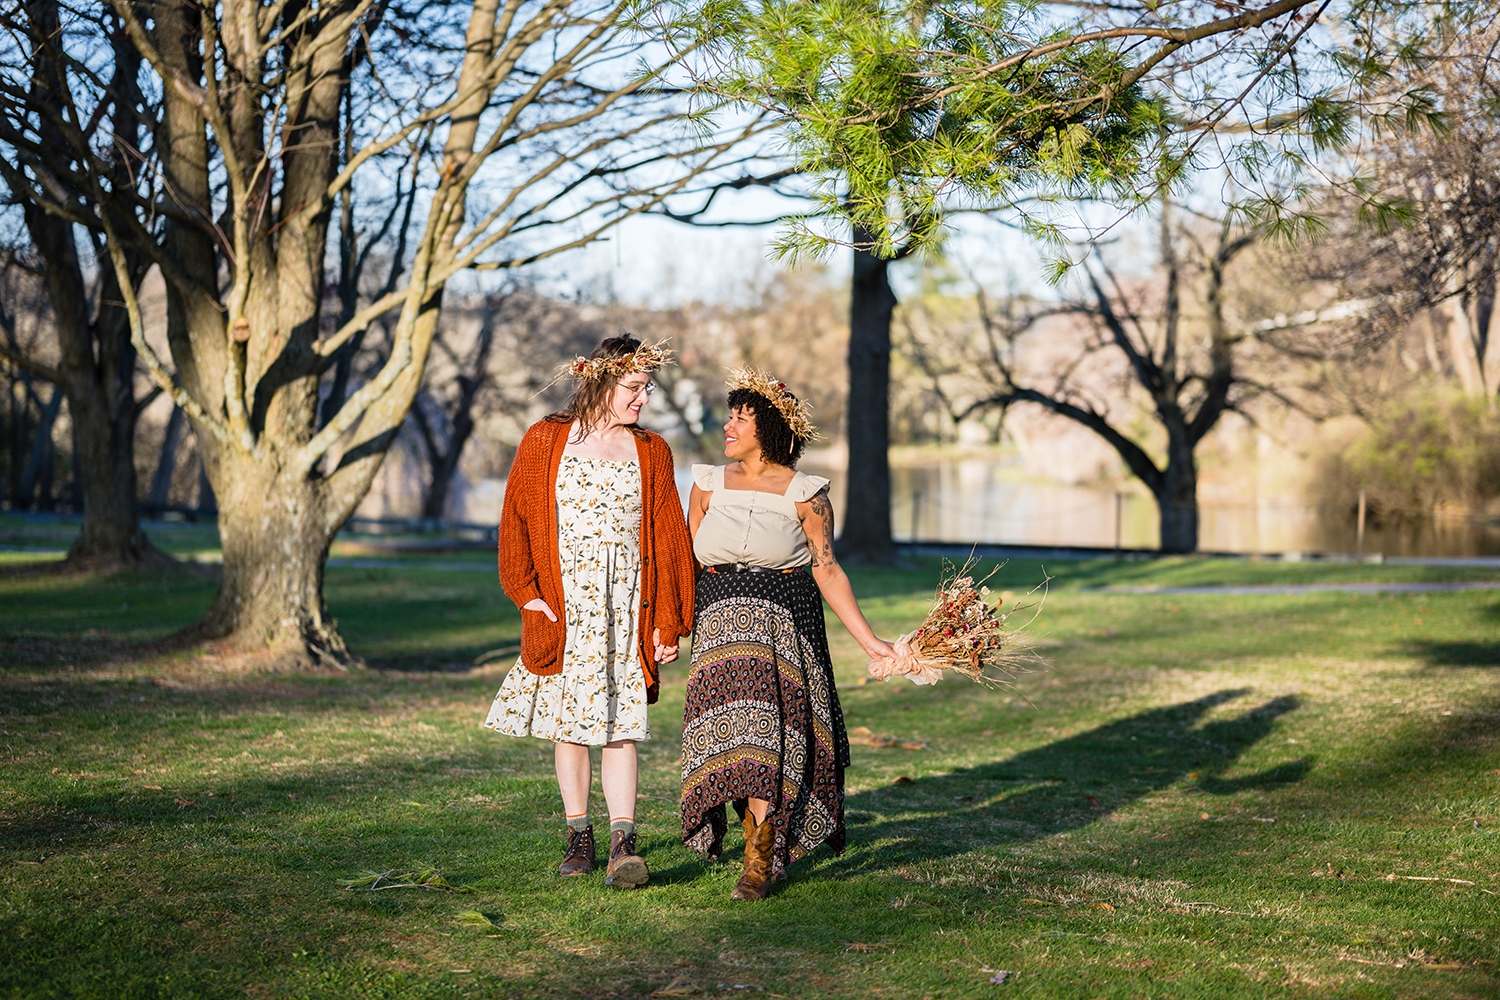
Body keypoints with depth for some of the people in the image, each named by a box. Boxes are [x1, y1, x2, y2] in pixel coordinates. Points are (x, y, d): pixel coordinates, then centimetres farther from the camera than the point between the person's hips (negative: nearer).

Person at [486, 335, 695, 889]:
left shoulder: (651, 452, 8)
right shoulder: (546, 441, 4)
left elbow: (668, 537, 7)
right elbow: (516, 520, 5)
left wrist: (667, 621, 2)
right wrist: (528, 593, -4)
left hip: (626, 605, 0)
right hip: (563, 604, 0)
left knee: (619, 725, -7)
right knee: (568, 721, 5)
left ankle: (623, 844, -13)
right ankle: (579, 837, 15)